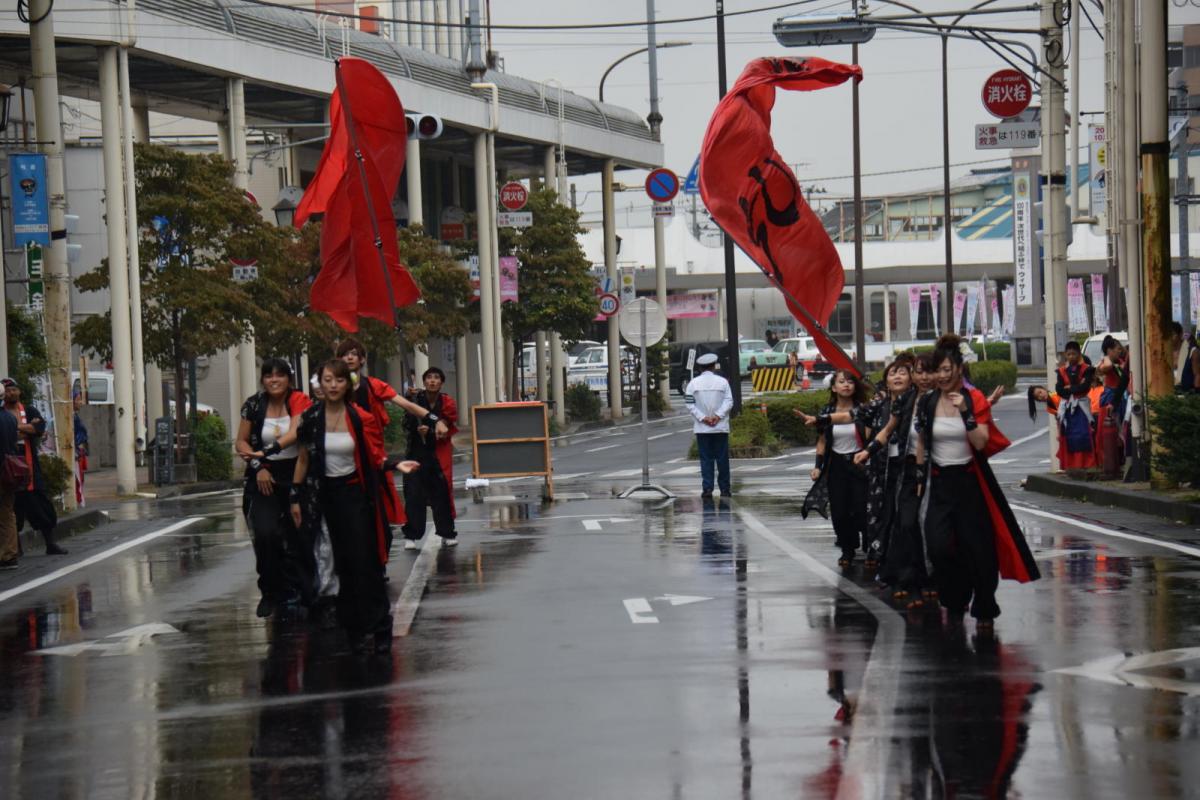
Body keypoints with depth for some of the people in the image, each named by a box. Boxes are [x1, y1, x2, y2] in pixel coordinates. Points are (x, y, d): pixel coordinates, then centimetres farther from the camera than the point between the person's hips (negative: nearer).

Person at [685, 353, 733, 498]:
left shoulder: (694, 383, 0)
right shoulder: (722, 381, 0)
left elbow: (690, 404, -6)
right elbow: (729, 401, -7)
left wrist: (703, 418, -8)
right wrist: (718, 416, -11)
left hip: (702, 428, 0)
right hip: (721, 426, 0)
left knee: (706, 459, 2)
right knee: (722, 458, 6)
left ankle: (707, 488, -5)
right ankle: (724, 489, 9)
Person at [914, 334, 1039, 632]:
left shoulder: (975, 399, -4)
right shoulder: (926, 403, 4)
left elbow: (981, 442, -13)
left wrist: (966, 412, -23)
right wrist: (920, 478, 12)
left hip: (970, 482, -2)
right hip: (939, 483, 2)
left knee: (978, 549, 1)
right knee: (939, 546, -12)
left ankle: (984, 611, 17)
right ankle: (953, 602, 11)